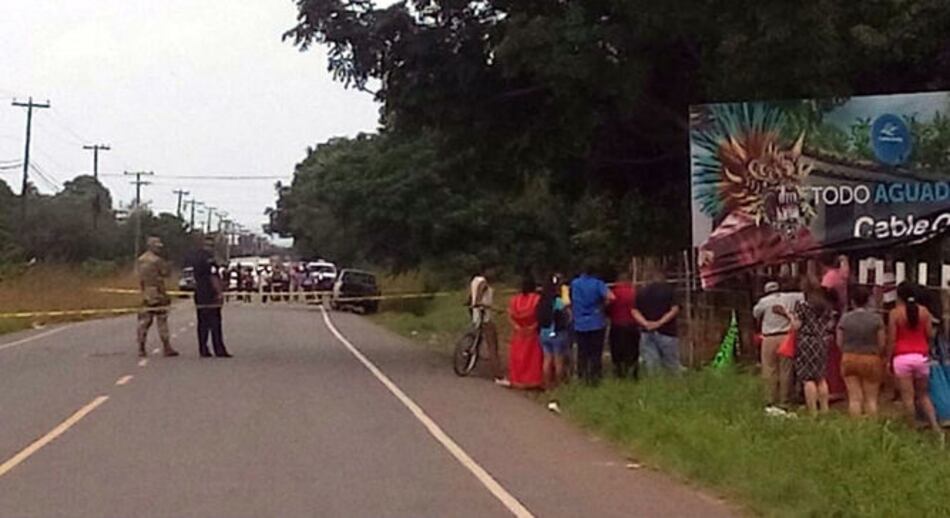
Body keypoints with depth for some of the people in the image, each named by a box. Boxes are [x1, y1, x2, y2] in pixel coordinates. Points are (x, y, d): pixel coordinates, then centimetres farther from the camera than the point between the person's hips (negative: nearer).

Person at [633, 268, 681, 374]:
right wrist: (660, 322, -13)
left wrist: (645, 323, -10)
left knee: (651, 367, 5)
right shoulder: (669, 289, -1)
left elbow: (635, 311, 1)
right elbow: (675, 309, -11)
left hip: (647, 333, 3)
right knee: (672, 367, 2)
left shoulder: (642, 292, 10)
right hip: (667, 333, -3)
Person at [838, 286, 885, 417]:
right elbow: (882, 343, -3)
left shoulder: (845, 319, -5)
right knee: (871, 398, 7)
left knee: (854, 398, 5)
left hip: (849, 360, 1)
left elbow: (839, 342, 1)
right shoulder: (876, 318, -8)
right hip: (871, 360, -1)